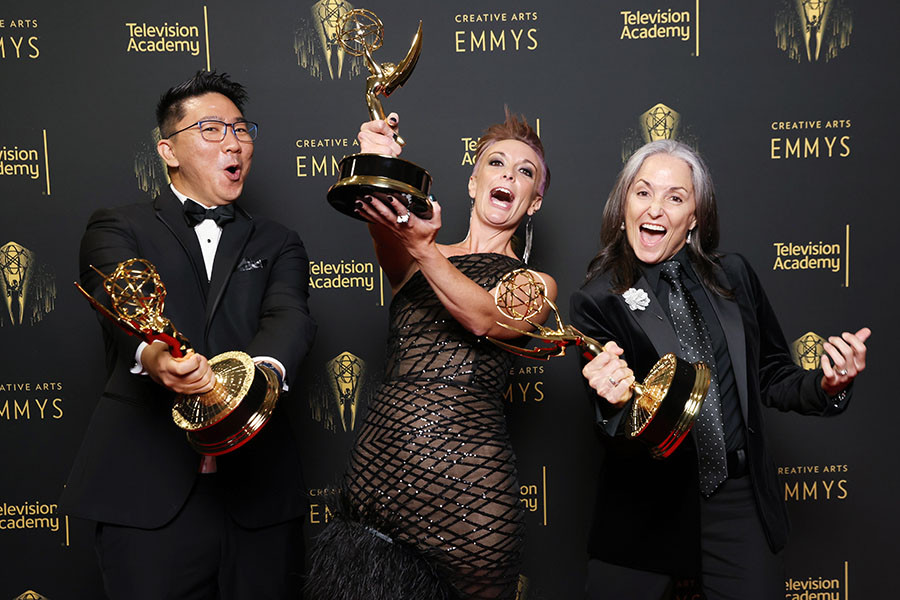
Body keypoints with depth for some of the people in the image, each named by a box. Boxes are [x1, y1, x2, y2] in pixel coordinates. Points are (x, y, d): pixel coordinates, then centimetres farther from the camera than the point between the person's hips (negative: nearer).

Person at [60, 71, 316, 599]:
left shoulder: (278, 244, 15)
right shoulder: (120, 227, 9)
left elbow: (289, 316, -5)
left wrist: (263, 370, -29)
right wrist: (152, 352, -37)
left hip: (259, 494, 2)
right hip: (148, 492, -2)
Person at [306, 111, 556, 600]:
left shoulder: (534, 283, 8)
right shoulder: (412, 259, 12)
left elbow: (486, 320, -13)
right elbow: (386, 234, -12)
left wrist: (423, 249, -28)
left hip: (466, 481, -1)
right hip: (377, 464, 2)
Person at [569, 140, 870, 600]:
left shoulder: (735, 276, 4)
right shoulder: (597, 302, -6)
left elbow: (770, 378, 10)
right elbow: (615, 440, -9)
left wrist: (826, 385, -10)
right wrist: (615, 403, -32)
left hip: (740, 503, 2)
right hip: (647, 508, -2)